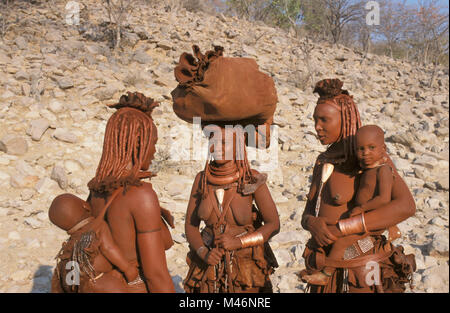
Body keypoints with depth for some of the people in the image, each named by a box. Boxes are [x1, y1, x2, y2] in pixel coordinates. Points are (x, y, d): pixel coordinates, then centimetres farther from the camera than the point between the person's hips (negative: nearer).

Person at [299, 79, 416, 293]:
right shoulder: (324, 162, 8)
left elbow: (406, 206, -25)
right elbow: (307, 214, 9)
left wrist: (341, 228, -26)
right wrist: (313, 224, -16)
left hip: (359, 275, -6)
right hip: (326, 271, 6)